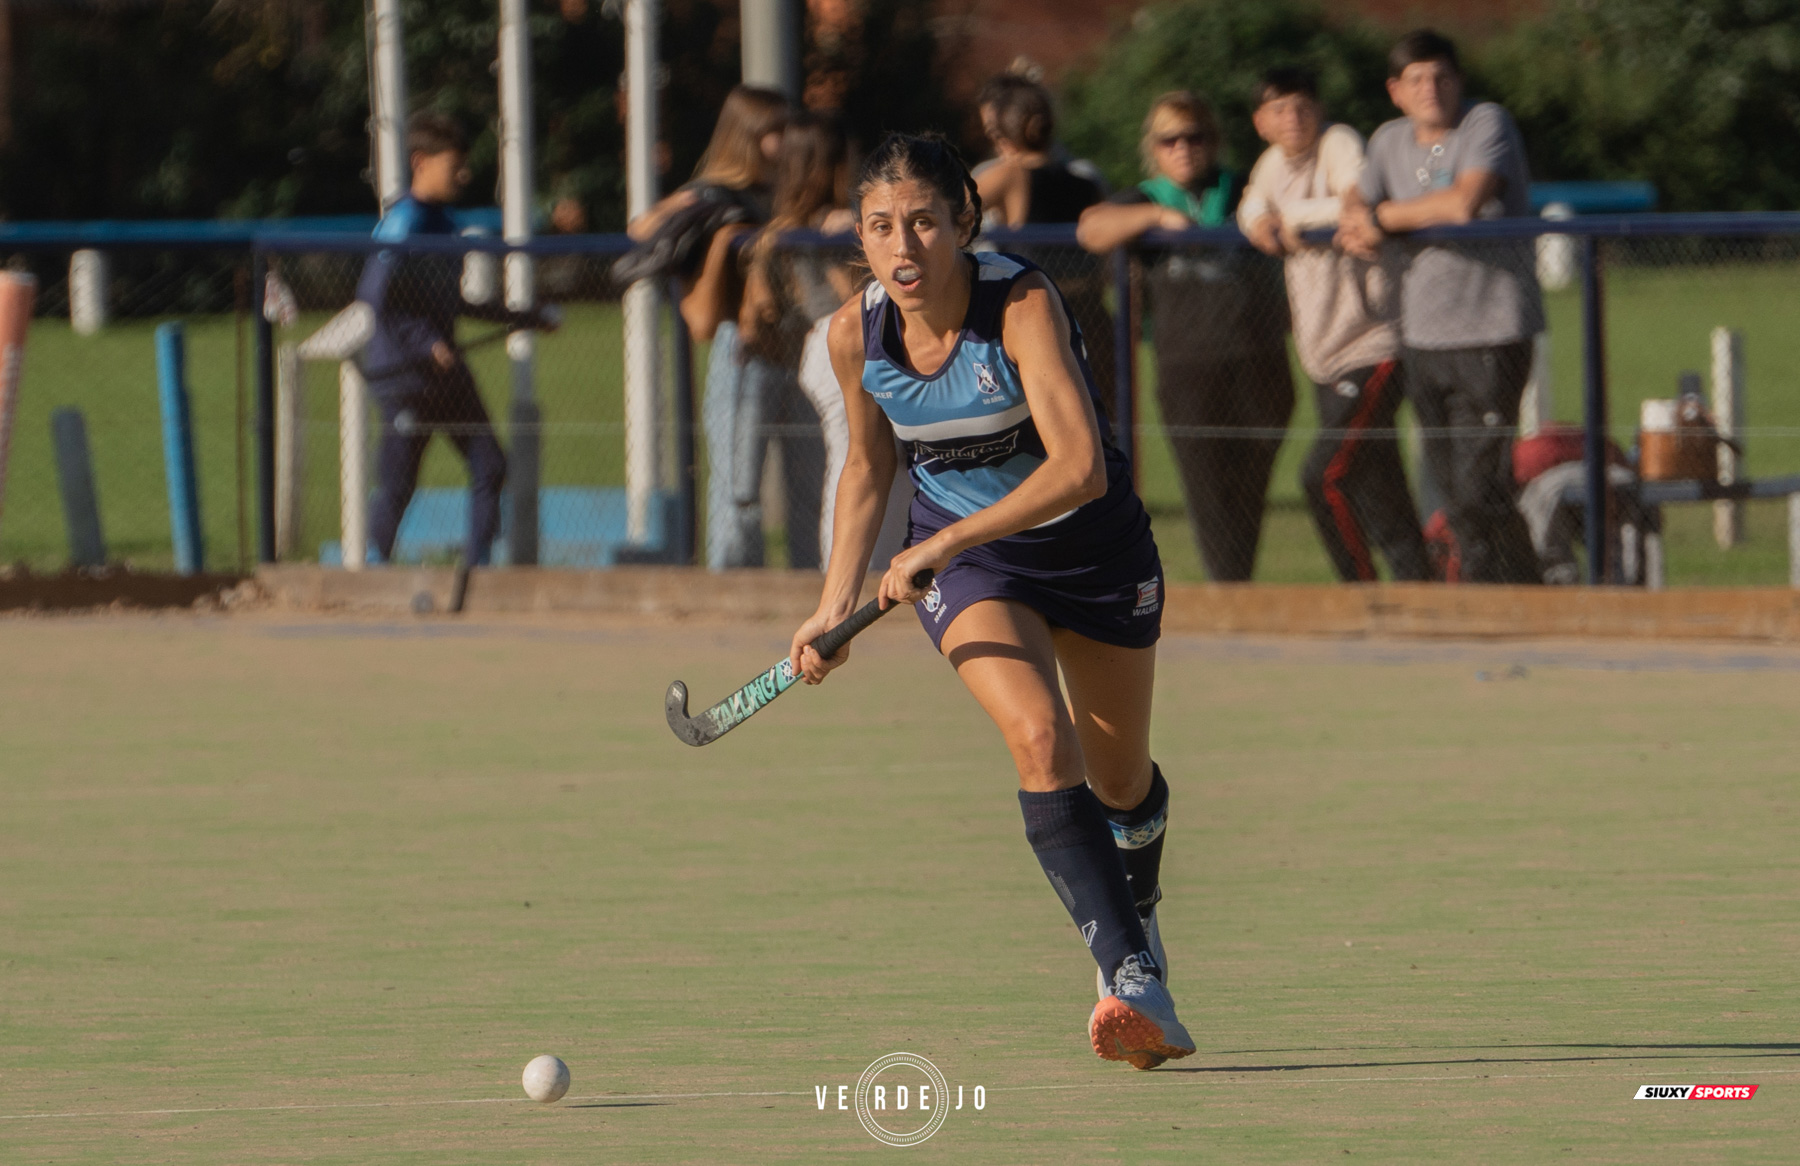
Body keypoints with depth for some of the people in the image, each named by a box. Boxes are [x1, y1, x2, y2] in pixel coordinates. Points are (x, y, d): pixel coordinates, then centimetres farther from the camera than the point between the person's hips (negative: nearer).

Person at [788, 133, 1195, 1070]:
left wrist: (940, 546, -38)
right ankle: (1133, 983, -32)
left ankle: (1135, 914, 48)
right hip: (959, 556, 1)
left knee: (1121, 782, 13)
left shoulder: (1023, 305, -28)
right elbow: (868, 469, 5)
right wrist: (836, 603, -2)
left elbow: (1080, 467, -37)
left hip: (1093, 543, -1)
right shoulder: (857, 334, -14)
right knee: (1039, 737, -26)